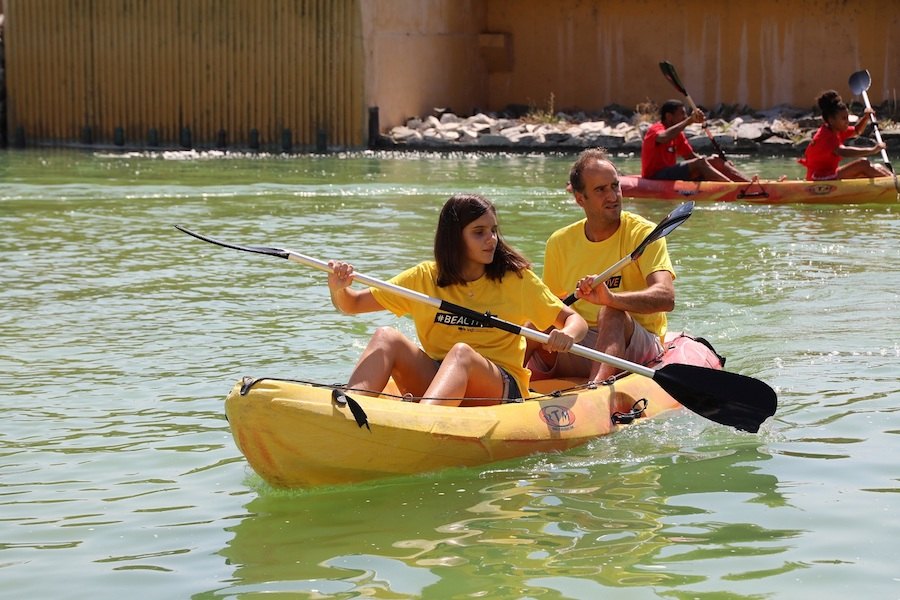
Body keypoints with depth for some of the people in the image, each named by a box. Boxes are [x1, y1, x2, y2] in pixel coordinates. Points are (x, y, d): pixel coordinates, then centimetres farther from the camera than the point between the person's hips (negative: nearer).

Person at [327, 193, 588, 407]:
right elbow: (351, 305, 10)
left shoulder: (517, 279, 5)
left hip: (501, 389, -3)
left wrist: (567, 336, -18)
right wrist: (338, 289, -14)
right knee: (386, 337, -21)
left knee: (462, 351, -34)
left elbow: (575, 320, 6)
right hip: (435, 381, 3)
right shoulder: (425, 278, 9)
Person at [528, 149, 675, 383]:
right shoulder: (560, 242, 9)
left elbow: (666, 298, -22)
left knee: (612, 313, -37)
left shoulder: (643, 234, -5)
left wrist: (611, 298, -41)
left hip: (635, 346, -4)